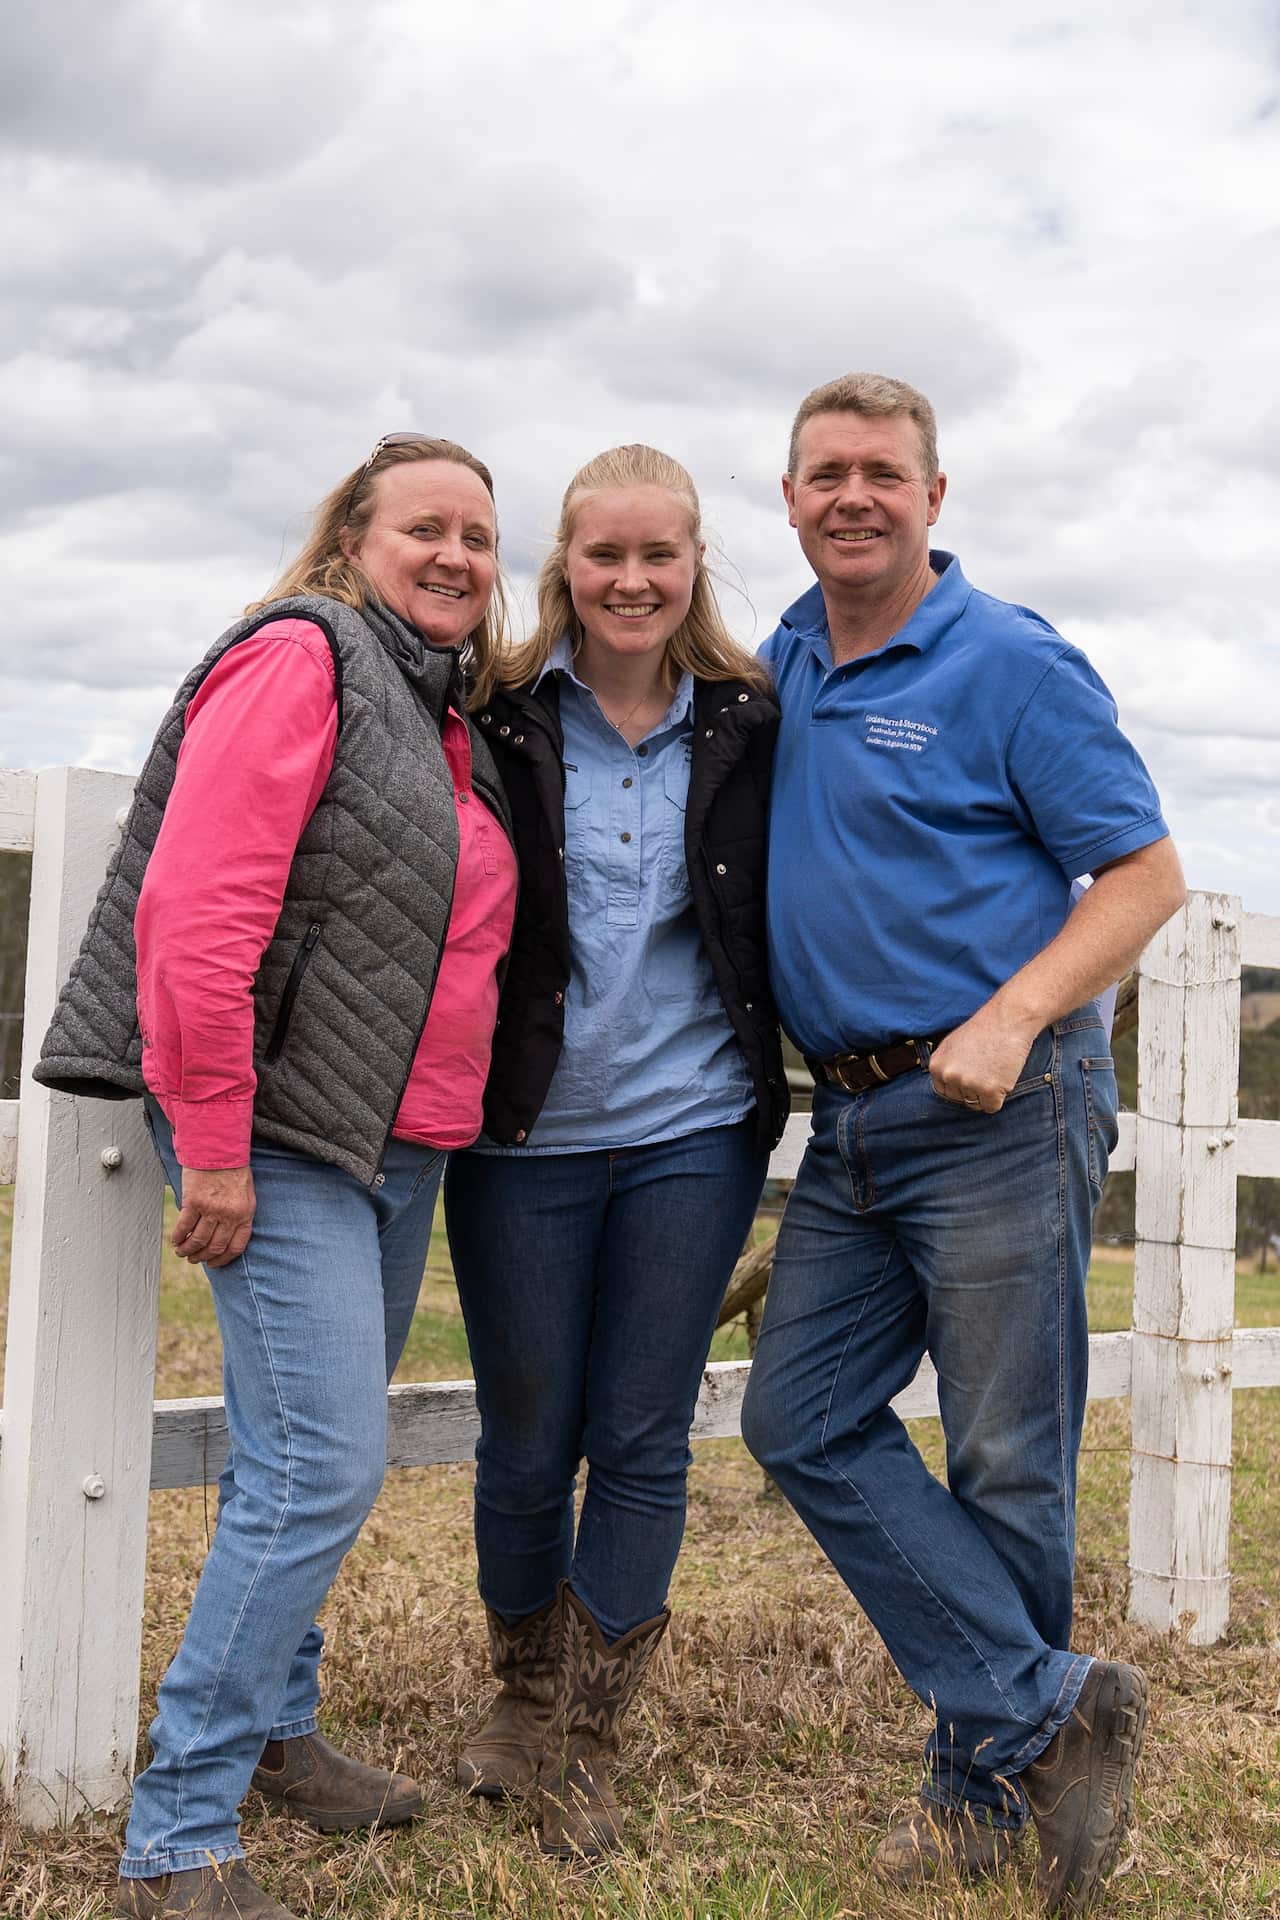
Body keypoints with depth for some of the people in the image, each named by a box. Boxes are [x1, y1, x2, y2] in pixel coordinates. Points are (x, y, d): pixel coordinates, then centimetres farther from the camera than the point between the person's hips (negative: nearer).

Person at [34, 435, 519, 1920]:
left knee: (305, 1455, 18)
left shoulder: (443, 716, 17)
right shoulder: (300, 657, -10)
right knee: (324, 1469, -12)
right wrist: (213, 1143, -20)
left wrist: (441, 1125, 21)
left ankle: (271, 1729, 34)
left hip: (396, 1146, 9)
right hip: (283, 1139, -9)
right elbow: (198, 909, -20)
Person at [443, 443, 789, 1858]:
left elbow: (782, 917, 12)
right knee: (526, 1446, 10)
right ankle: (523, 1698, 34)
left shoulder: (748, 724, 2)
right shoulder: (500, 721, -2)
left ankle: (586, 1747, 20)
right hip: (527, 1139, -1)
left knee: (642, 1443, 5)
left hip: (693, 1131, 1)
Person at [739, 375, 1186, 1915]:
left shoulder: (1011, 665, -6)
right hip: (850, 1118, 7)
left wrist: (1011, 1018, -19)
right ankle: (1044, 1710, 5)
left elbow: (1145, 876, -7)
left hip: (998, 1110, -7)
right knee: (803, 1417, 0)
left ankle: (986, 1781, 18)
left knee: (1008, 1462, 1)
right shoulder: (781, 666, 13)